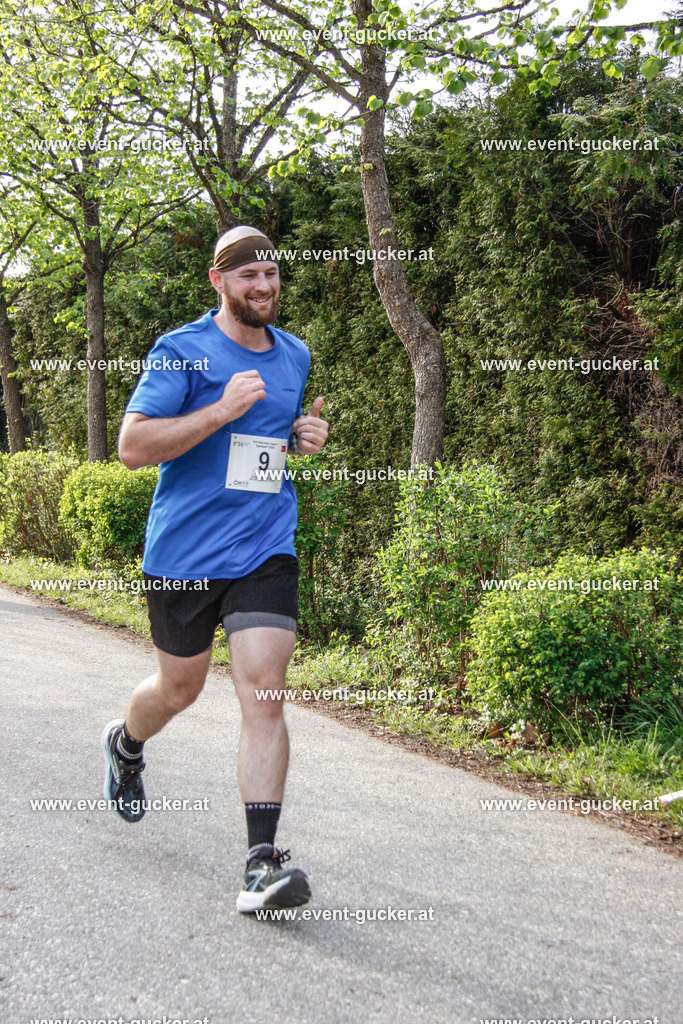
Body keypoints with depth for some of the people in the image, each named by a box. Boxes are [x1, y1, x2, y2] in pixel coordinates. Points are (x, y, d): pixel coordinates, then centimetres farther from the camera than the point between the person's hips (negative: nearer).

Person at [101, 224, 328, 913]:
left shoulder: (295, 355, 13)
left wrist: (307, 436, 7)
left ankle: (262, 862, -10)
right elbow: (132, 447, -13)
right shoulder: (181, 351, -6)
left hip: (265, 552, 3)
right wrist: (222, 410, -21)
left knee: (263, 693, -11)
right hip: (183, 553, -3)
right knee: (180, 689, 14)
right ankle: (125, 745, 50)